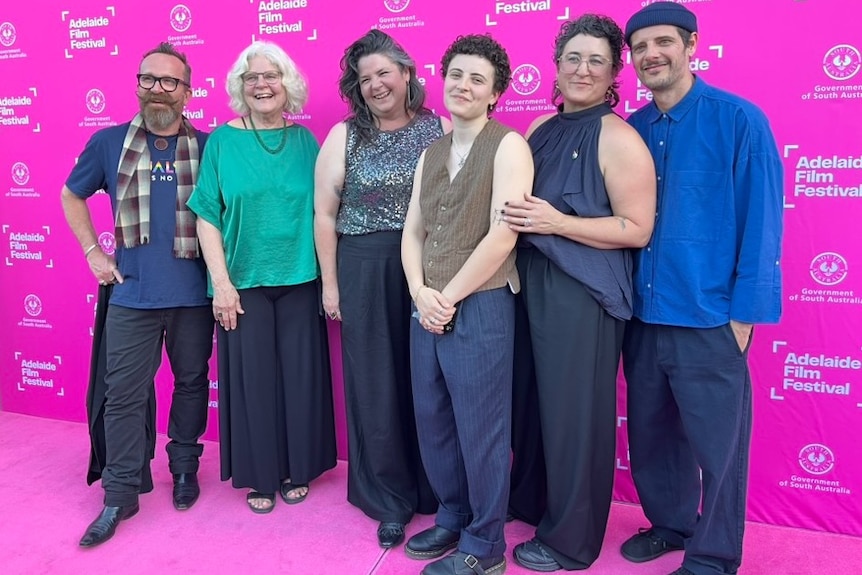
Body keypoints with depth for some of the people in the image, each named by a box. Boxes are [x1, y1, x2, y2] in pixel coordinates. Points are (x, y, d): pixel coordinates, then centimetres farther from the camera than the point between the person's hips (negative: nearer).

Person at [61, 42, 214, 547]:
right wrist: (93, 251, 8)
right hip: (132, 296, 1)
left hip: (193, 295, 0)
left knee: (192, 385, 13)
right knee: (125, 394, 5)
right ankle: (120, 495, 18)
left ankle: (185, 468, 33)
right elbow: (71, 196, 18)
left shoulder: (209, 147, 0)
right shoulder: (110, 142, 4)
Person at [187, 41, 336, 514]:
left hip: (300, 280, 2)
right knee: (252, 377, 6)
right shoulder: (222, 140, 0)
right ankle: (260, 476, 24)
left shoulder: (304, 140, 5)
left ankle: (298, 469, 27)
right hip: (244, 282, -1)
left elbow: (321, 212, 7)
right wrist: (221, 282, -9)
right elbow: (207, 217, -2)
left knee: (300, 374, 8)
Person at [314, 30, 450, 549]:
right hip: (364, 273, 0)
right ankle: (391, 499, 24)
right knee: (377, 384, 6)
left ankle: (436, 491, 29)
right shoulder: (344, 136, 4)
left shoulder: (441, 129, 3)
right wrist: (330, 284, 1)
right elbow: (325, 213, 3)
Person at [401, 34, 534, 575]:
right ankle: (452, 518, 35)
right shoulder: (431, 154, 15)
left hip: (481, 308, -6)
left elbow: (503, 235, -15)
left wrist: (449, 296, -10)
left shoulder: (508, 146, -6)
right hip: (426, 310, 7)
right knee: (433, 422, 14)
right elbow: (413, 232, 12)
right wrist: (421, 294, -4)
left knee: (480, 429, 3)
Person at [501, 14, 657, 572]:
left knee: (573, 412, 4)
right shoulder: (540, 129, 11)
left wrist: (559, 223, -21)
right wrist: (518, 220, 3)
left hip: (583, 295, -7)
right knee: (533, 401, 18)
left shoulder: (618, 139, -10)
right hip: (531, 286, 7)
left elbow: (637, 229, -15)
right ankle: (530, 500, 40)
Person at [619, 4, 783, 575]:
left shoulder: (739, 120, -7)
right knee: (650, 434, 17)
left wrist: (745, 312, -11)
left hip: (708, 318, -5)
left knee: (717, 446, 9)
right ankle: (670, 523, 40)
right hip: (643, 315, 5)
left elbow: (762, 220, -8)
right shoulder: (631, 130, 7)